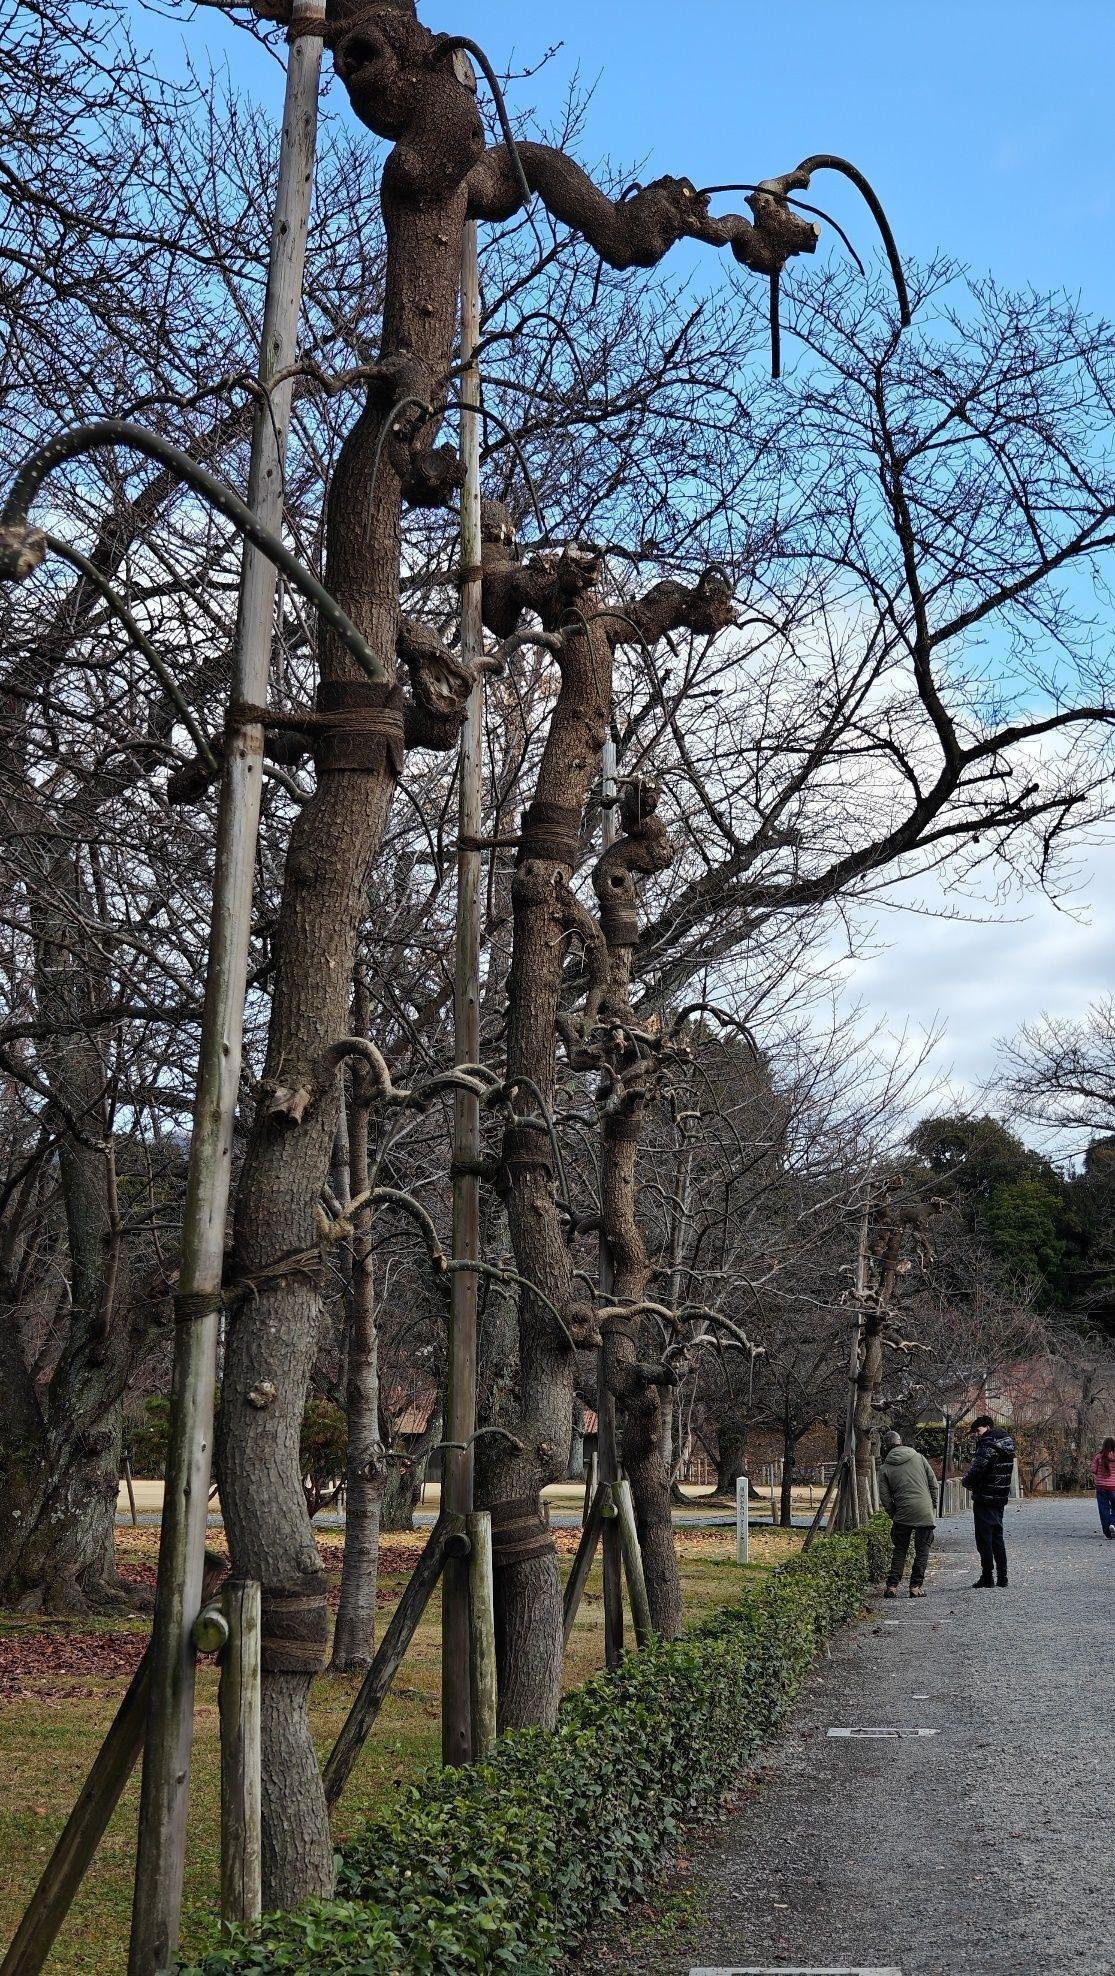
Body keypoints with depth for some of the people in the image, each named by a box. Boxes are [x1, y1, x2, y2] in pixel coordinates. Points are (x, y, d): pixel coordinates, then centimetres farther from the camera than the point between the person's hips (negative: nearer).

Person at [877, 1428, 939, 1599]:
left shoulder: (885, 1468, 5)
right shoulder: (918, 1457, 6)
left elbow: (885, 1497, 1)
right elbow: (933, 1483, 7)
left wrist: (893, 1515, 14)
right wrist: (934, 1506, 15)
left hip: (902, 1514, 0)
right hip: (925, 1512, 0)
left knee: (899, 1550, 12)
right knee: (922, 1550, 8)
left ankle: (892, 1585, 5)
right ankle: (916, 1586, 4)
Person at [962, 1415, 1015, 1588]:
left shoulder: (988, 1446, -17)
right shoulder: (1007, 1444, 12)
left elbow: (977, 1470, -23)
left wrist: (966, 1481, -2)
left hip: (985, 1498, -9)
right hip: (1000, 1498, 9)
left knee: (984, 1537, -3)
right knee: (997, 1537, 15)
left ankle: (987, 1577, -3)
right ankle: (1002, 1577, 17)